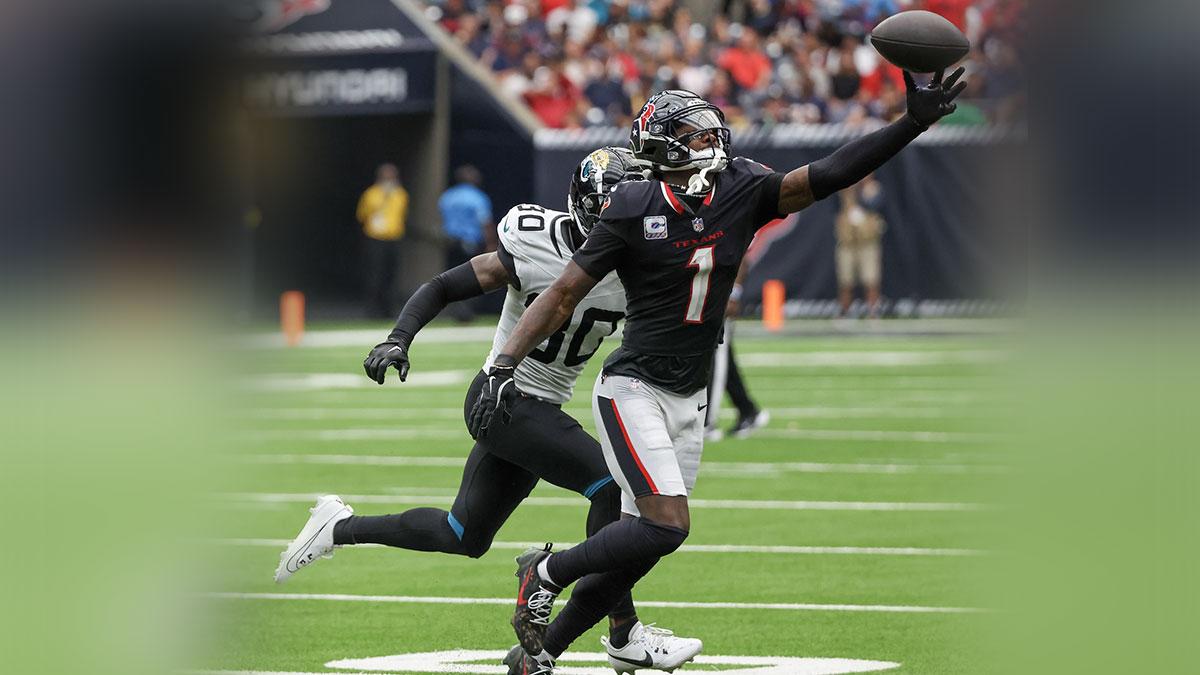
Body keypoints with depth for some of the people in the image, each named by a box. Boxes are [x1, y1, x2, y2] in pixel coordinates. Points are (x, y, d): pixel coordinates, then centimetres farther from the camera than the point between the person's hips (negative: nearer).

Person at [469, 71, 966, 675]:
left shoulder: (742, 194, -1)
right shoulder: (633, 212, -12)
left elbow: (828, 176, -6)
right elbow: (562, 297, -8)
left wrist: (914, 122, -15)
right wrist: (504, 369, -16)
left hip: (688, 400, 6)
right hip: (631, 391, -6)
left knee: (640, 548, 7)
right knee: (668, 526, -20)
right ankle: (545, 573, 2)